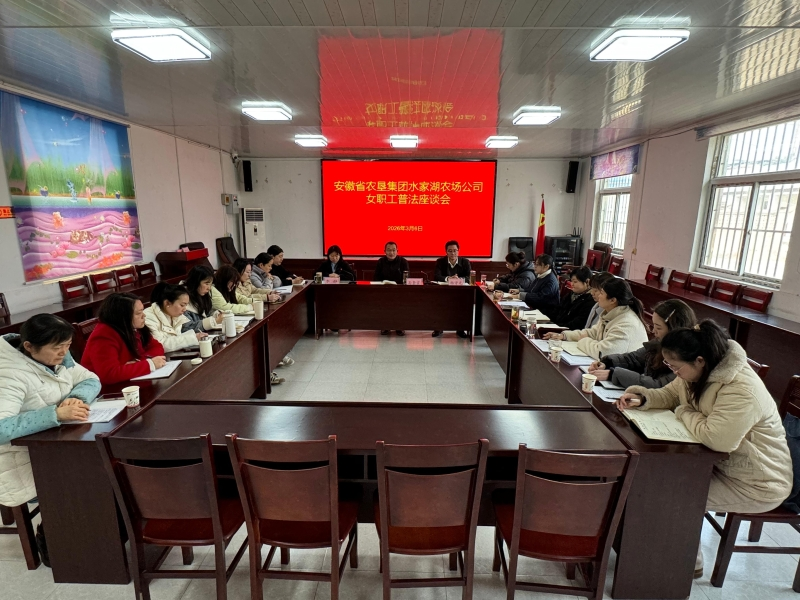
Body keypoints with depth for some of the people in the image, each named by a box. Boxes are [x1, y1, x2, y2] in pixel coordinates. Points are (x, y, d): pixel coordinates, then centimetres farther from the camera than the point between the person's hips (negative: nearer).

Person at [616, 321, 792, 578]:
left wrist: (685, 413, -20)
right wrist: (642, 397, -14)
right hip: (720, 463, 8)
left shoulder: (741, 390, -32)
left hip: (757, 485, -8)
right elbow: (669, 395, 7)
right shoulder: (699, 372, -5)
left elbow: (717, 438, -39)